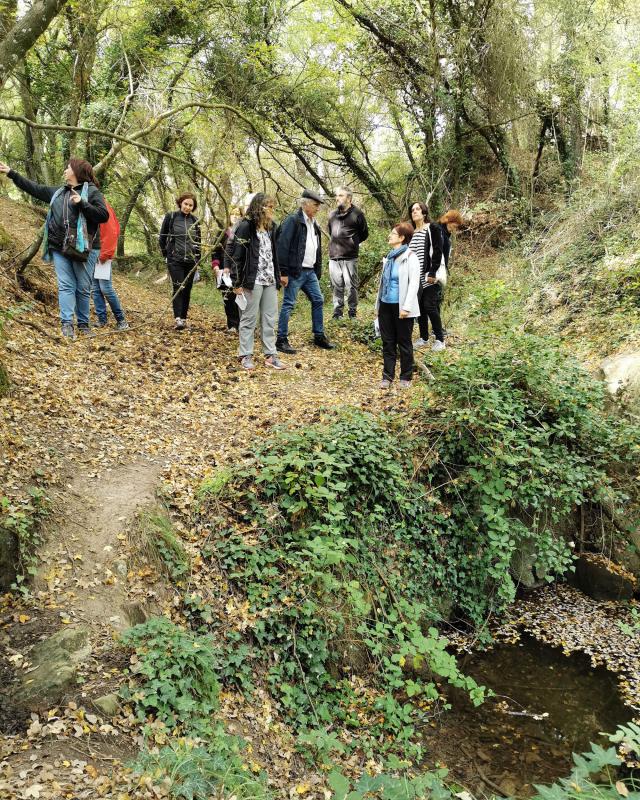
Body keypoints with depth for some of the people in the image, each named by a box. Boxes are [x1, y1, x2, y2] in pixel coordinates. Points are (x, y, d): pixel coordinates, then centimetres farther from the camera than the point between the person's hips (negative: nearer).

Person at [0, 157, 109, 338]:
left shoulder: (91, 191, -1)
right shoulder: (58, 192, 18)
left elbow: (104, 215, -11)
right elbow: (34, 188, 26)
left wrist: (82, 203, -19)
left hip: (84, 248, -5)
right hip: (60, 248, 5)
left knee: (83, 288, 2)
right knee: (65, 286, -3)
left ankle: (83, 324, 12)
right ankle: (67, 323, -7)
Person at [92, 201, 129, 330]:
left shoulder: (104, 208, -6)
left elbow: (111, 232, -12)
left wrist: (105, 254, -14)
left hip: (101, 256, -7)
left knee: (105, 288, -8)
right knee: (95, 289, 6)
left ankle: (121, 319, 4)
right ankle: (101, 319, 12)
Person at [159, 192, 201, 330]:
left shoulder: (195, 221, 8)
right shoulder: (171, 217, -1)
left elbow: (198, 241, 17)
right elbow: (162, 237, 6)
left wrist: (198, 259, 13)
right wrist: (166, 254, 6)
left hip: (191, 261, 3)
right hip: (175, 260, -3)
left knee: (187, 290, 5)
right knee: (178, 288, -14)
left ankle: (184, 318, 12)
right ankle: (178, 319, -19)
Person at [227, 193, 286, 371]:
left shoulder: (270, 227, 12)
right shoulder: (245, 227, -10)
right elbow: (235, 255, -12)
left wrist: (278, 276, 14)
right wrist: (237, 283, -14)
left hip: (270, 281, 7)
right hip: (252, 281, -7)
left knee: (270, 319, 9)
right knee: (249, 319, 2)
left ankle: (270, 354, 17)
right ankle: (246, 355, 12)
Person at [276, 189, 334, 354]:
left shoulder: (313, 223, 16)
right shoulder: (292, 220, -11)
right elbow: (283, 246, -17)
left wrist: (318, 271, 16)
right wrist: (283, 272, -21)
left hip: (310, 271, 9)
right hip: (295, 271, -8)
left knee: (318, 301, 11)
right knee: (288, 304, -3)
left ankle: (319, 336, 22)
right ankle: (281, 340, 4)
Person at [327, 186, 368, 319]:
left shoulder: (357, 214, -2)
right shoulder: (332, 215, 13)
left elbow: (364, 234, 7)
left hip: (349, 257, -4)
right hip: (333, 257, 5)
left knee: (351, 285, -2)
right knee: (336, 286, 7)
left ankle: (353, 312, 8)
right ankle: (337, 312, 14)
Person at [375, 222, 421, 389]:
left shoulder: (410, 257, -8)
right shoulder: (389, 257, 12)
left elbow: (414, 284, -13)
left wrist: (406, 307, -18)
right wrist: (378, 304, 15)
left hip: (401, 307, -6)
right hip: (386, 305, 6)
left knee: (404, 343, 5)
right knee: (388, 343, 10)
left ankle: (406, 377, 17)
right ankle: (387, 376, 17)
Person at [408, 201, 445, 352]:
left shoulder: (433, 228, -5)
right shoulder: (411, 231, 13)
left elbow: (437, 252, -11)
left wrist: (432, 272, -18)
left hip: (429, 276, -6)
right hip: (415, 277, 6)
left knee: (430, 306, -7)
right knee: (419, 307, 8)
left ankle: (440, 339, 4)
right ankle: (423, 337, 19)